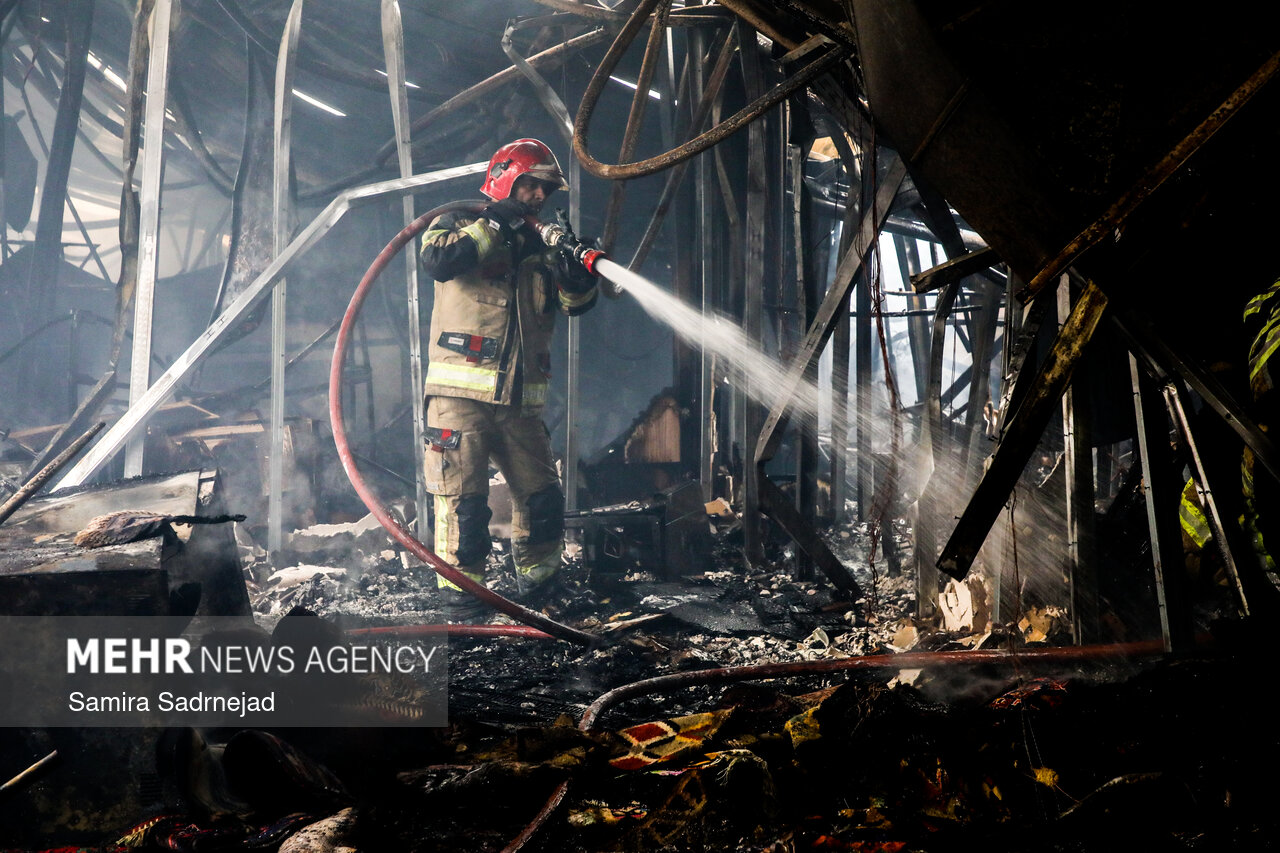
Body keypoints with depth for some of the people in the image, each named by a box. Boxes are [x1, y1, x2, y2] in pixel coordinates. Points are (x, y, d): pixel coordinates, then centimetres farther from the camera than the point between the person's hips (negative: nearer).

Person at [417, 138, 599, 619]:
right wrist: (493, 228, -14)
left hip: (520, 402, 5)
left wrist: (572, 263, -11)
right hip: (460, 396, -5)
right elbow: (436, 260, -18)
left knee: (543, 499, 5)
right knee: (462, 498, -7)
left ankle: (537, 592, 18)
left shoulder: (537, 244, 18)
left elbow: (577, 303, 8)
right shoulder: (460, 226, 5)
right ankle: (460, 594, 1)